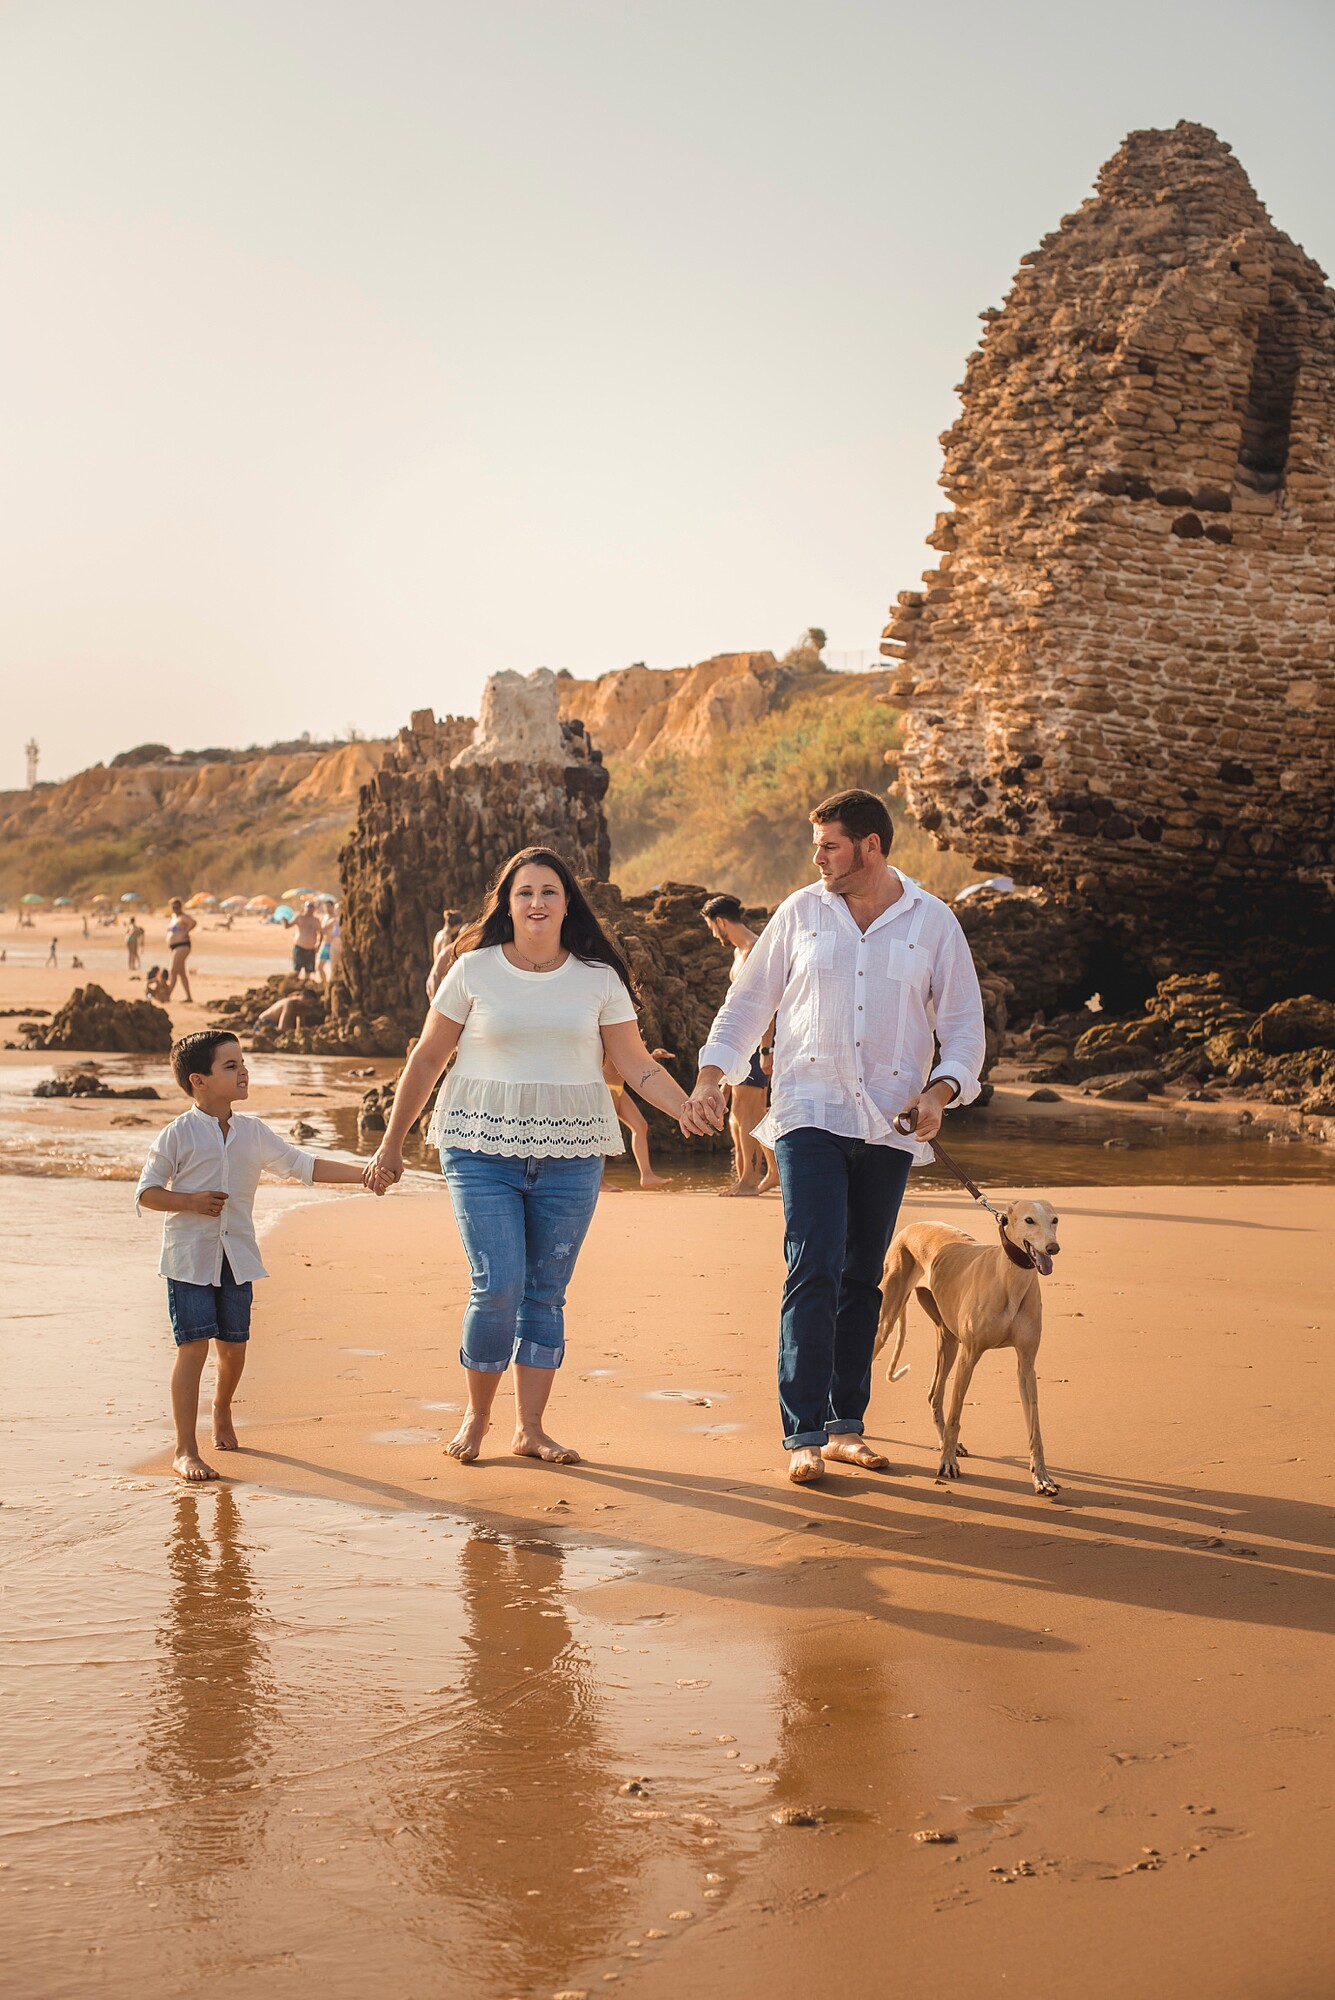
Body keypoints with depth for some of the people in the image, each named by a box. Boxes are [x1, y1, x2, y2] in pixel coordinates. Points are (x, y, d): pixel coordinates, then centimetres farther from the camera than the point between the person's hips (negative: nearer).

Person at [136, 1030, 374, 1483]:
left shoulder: (254, 1133, 8)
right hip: (189, 1256, -5)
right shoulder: (177, 1135, -6)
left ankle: (222, 1415, 41)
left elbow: (304, 1166, 10)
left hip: (237, 1257, 5)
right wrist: (190, 1201, -19)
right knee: (194, 1345, -10)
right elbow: (146, 1193, -4)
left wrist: (363, 1174, 3)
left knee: (233, 1345, 10)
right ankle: (185, 1450, -5)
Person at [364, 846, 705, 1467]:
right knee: (498, 1287, -9)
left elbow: (637, 1065, 5)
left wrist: (688, 1109, -12)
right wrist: (392, 1143, 7)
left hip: (571, 1153, 2)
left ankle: (530, 1427, 16)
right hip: (483, 1149, -2)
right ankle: (476, 1417, 13)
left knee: (546, 1293, 5)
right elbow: (427, 1059, 7)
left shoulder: (598, 978, 5)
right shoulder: (474, 970, 1)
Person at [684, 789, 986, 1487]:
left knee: (862, 1278, 8)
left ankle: (846, 1424, 18)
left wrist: (939, 1091, -9)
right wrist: (711, 1075, -1)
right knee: (814, 1271, -12)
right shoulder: (800, 912, 5)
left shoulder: (933, 921, 4)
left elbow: (963, 1021, 6)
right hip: (810, 1115, -1)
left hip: (889, 1124, 1)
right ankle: (804, 1434, -9)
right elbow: (749, 1000, 11)